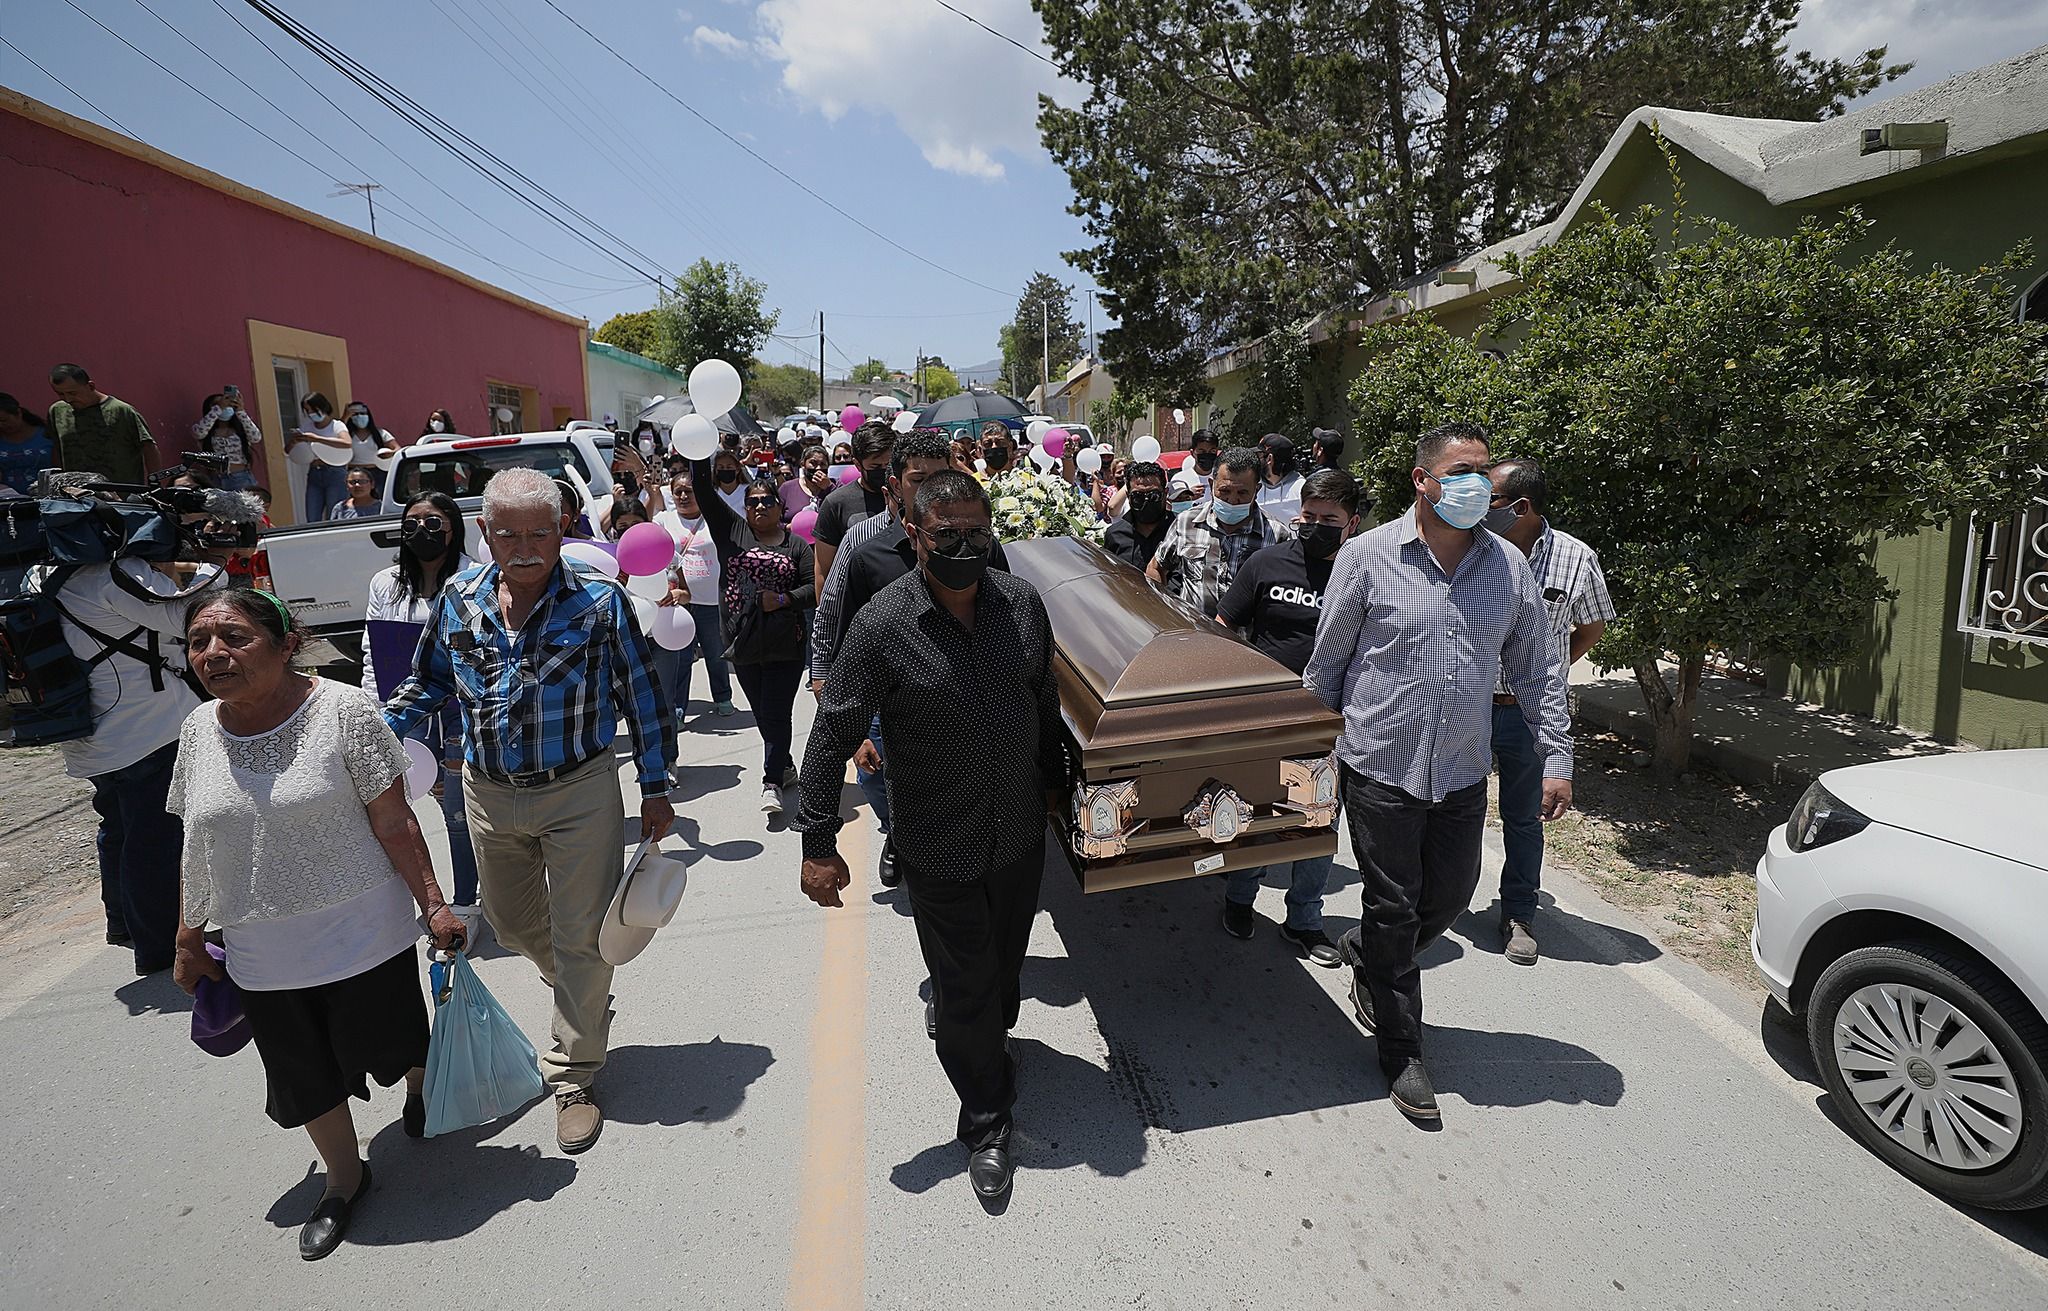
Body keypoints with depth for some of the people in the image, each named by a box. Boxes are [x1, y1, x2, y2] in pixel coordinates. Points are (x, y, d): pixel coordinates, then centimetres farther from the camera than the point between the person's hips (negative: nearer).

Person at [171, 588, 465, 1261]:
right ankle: (345, 1177, 40)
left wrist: (434, 905, -15)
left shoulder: (343, 710, -16)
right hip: (262, 954, 4)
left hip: (361, 935, -4)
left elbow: (394, 824, -14)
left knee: (389, 1043, 15)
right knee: (303, 1073, 17)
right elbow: (197, 847, 10)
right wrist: (190, 937, 13)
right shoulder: (199, 731, -1)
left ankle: (419, 1087, 50)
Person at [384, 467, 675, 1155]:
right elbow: (428, 683, 13)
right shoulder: (458, 599, -2)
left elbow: (641, 696, -7)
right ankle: (584, 1000, 51)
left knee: (579, 937, 4)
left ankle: (573, 1074, 23)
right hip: (489, 795, 5)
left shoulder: (599, 602, -13)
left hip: (579, 795, -4)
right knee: (512, 923, 22)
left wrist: (655, 786, -5)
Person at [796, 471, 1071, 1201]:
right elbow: (833, 737, -15)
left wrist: (1054, 777, 18)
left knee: (1006, 961, 24)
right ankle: (986, 1122, 31)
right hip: (940, 849, -4)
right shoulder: (882, 627, -19)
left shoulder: (1022, 604, -6)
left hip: (1021, 833, 5)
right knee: (965, 985, 10)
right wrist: (819, 844, -15)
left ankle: (984, 1033, 56)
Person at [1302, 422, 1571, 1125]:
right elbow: (1326, 661, -1)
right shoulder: (1368, 555, -7)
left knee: (1449, 897, 15)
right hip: (1381, 768, -4)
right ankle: (1402, 1054, 25)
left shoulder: (1509, 566, 4)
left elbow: (1537, 669, 10)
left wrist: (1557, 760, 6)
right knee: (1394, 912, 6)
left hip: (1463, 775, 4)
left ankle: (1364, 952, 46)